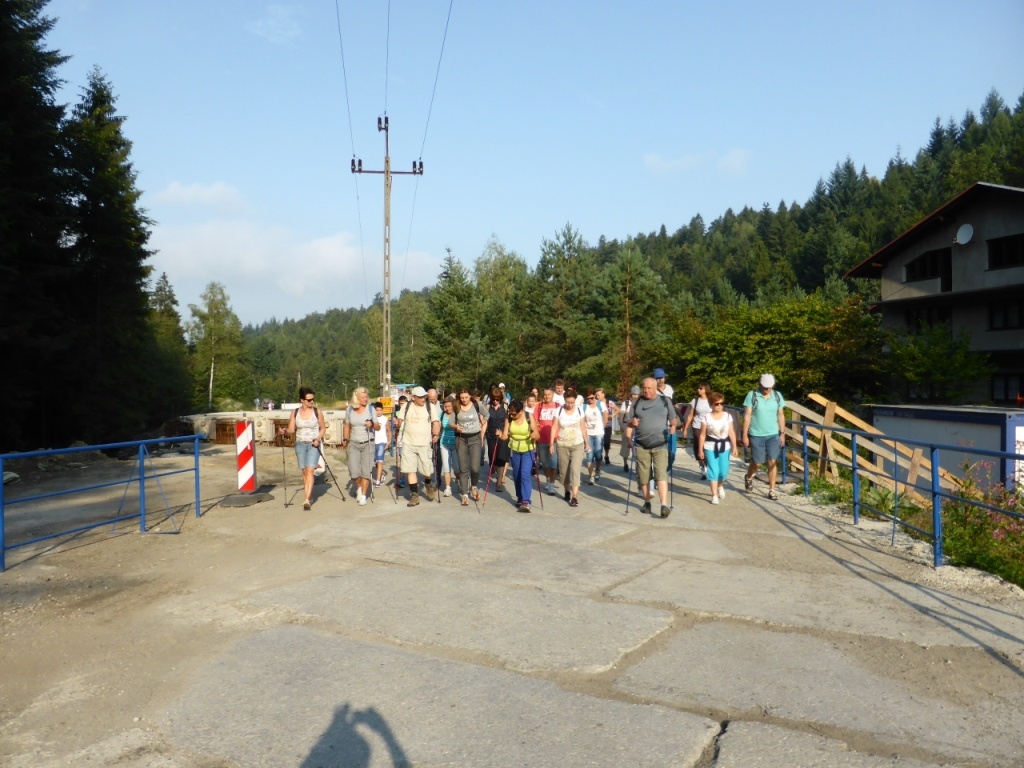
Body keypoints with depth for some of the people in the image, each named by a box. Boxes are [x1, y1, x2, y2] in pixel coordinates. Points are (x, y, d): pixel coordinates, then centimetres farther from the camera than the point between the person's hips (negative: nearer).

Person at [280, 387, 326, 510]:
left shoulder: (317, 412, -4)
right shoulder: (295, 412, 1)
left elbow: (323, 428, 4)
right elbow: (291, 430, 4)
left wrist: (318, 439, -11)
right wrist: (285, 431, -18)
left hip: (314, 445, -2)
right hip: (300, 444, 3)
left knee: (310, 471, -14)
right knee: (304, 471, 6)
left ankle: (306, 500, -19)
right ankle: (309, 497, 20)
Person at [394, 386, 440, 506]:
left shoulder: (430, 407, -1)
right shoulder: (406, 406, 3)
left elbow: (436, 422, -3)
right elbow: (400, 421, 12)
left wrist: (436, 434, -14)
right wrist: (399, 431, 0)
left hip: (425, 444, -1)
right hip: (408, 444, 1)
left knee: (427, 470, 1)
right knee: (411, 470, 0)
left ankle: (427, 485, 35)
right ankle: (414, 495, 9)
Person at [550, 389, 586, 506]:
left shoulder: (579, 411, -2)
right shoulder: (559, 411, -4)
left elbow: (583, 428, 6)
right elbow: (554, 427, -4)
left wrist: (586, 442, 9)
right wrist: (552, 443, -9)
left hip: (577, 445, -1)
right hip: (562, 445, 1)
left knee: (575, 469, -11)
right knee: (563, 470, 10)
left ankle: (575, 496, -14)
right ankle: (567, 491, 32)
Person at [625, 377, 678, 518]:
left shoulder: (665, 401, 5)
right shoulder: (637, 403, 8)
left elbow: (673, 419, 11)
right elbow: (630, 422, 11)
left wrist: (674, 425, -12)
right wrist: (629, 437, -7)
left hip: (660, 446, -2)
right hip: (641, 446, 2)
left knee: (661, 475, -12)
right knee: (644, 476, 7)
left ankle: (664, 505, -16)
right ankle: (647, 502, 22)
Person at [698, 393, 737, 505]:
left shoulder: (728, 416, -1)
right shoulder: (707, 417, -5)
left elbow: (731, 433, 1)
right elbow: (702, 435, -2)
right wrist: (700, 450, -3)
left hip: (724, 446, 2)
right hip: (710, 447, -2)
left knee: (723, 471, 5)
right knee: (713, 471, -4)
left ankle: (720, 486, 37)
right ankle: (714, 495, 4)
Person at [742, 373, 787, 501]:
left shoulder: (778, 396, 1)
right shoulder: (752, 395, -8)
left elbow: (781, 416, 7)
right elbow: (747, 416, -7)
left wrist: (782, 433, 4)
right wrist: (745, 435, -8)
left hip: (773, 435, 2)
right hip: (756, 435, -2)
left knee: (772, 462, -1)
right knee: (757, 462, 6)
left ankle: (772, 490, 7)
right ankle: (748, 477, 37)